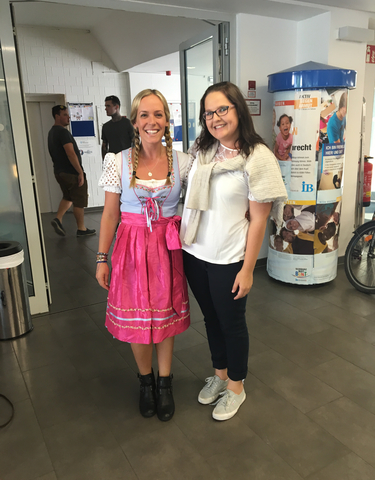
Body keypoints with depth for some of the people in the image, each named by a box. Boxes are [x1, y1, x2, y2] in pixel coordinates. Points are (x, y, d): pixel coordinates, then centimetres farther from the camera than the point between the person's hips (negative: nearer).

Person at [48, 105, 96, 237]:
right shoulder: (63, 132, -17)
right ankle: (81, 229, 10)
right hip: (71, 173, -9)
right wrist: (80, 172, -23)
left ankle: (58, 219, 8)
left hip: (59, 171, 9)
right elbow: (70, 154, -24)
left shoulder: (52, 132, 14)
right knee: (79, 201, 1)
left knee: (68, 197, 24)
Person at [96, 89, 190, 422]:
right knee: (137, 318, 9)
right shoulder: (118, 161, -5)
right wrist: (102, 258, 0)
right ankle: (145, 380, 36)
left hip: (169, 247, 1)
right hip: (132, 246, 0)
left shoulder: (182, 162, -3)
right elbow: (110, 213, 0)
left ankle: (165, 383, 33)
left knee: (166, 316, 10)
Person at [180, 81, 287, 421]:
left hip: (228, 260, -5)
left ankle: (236, 387, 36)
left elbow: (258, 220, -13)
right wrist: (180, 239, 7)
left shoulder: (257, 158, -14)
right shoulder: (203, 151, 3)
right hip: (194, 253, 6)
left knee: (232, 323, 12)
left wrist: (247, 270, -12)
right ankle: (219, 375, 44)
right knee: (211, 318, 21)